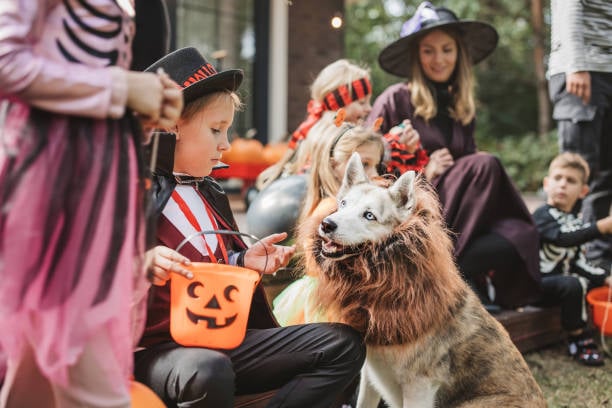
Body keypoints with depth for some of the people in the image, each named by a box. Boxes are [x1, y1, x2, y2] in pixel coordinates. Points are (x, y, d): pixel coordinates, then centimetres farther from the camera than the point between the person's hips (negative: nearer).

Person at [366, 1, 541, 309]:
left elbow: (468, 174, 18)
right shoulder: (394, 101, -1)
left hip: (456, 219, 5)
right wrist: (423, 174, -15)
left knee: (522, 236, -23)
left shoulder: (463, 109, 16)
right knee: (486, 166, -26)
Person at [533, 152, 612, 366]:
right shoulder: (542, 216, -14)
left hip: (563, 278, 9)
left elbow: (578, 262, 14)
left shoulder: (574, 221, 13)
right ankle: (578, 339, -17)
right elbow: (563, 237, -36)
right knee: (572, 284, -32)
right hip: (537, 283, -9)